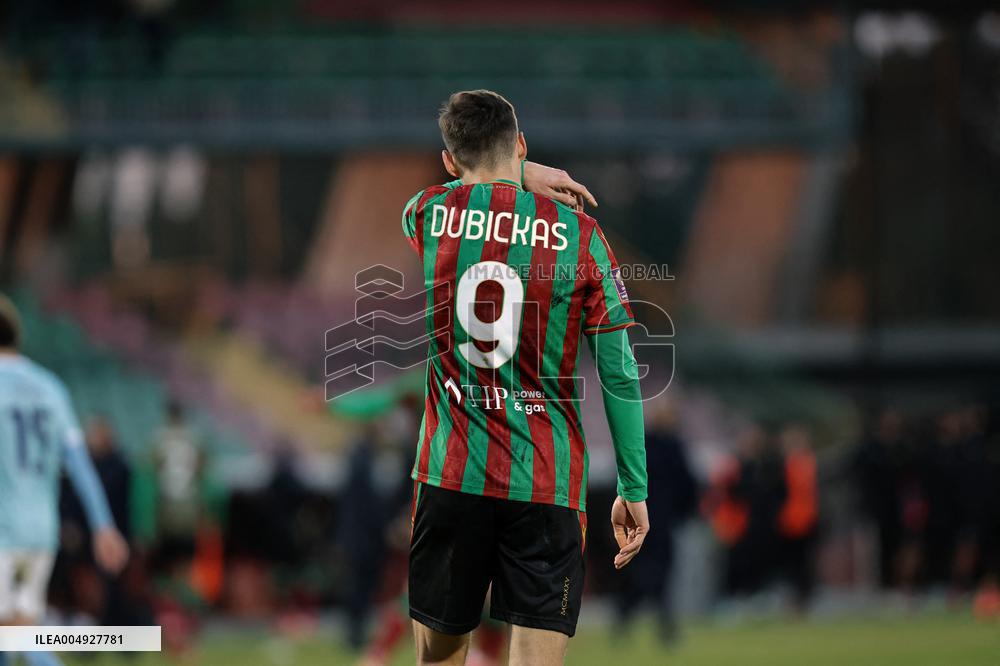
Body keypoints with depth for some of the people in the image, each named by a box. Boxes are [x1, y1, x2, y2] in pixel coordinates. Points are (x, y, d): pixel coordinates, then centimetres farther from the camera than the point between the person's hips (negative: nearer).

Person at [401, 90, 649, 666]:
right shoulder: (578, 233, -4)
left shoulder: (428, 216, 0)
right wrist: (634, 491, 2)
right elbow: (620, 374, -3)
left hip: (451, 477, 2)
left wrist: (524, 176, 24)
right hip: (548, 484, -1)